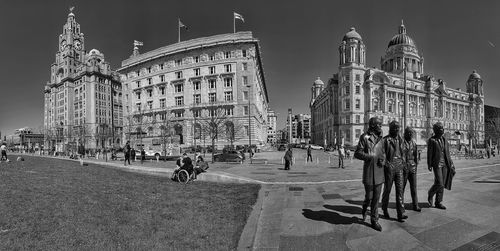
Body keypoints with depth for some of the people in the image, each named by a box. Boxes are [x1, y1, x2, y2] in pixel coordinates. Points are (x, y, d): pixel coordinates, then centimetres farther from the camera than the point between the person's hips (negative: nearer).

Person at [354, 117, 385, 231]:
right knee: (369, 196, 4)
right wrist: (371, 157, -20)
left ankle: (374, 220, 21)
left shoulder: (380, 138, 10)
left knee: (376, 197, 9)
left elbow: (382, 154, 18)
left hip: (379, 172, 5)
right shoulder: (365, 137, -9)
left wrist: (382, 160, -4)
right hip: (369, 171, -5)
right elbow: (357, 153, -10)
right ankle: (364, 209, 35)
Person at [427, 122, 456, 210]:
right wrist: (429, 165, -11)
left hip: (445, 164, 6)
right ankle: (430, 194, 17)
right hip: (437, 164, -6)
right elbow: (429, 153, -9)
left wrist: (450, 163, 9)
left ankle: (438, 202, 14)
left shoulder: (444, 140, 12)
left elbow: (447, 153, 15)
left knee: (442, 184, 7)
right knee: (439, 184, -11)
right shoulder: (431, 140, -6)